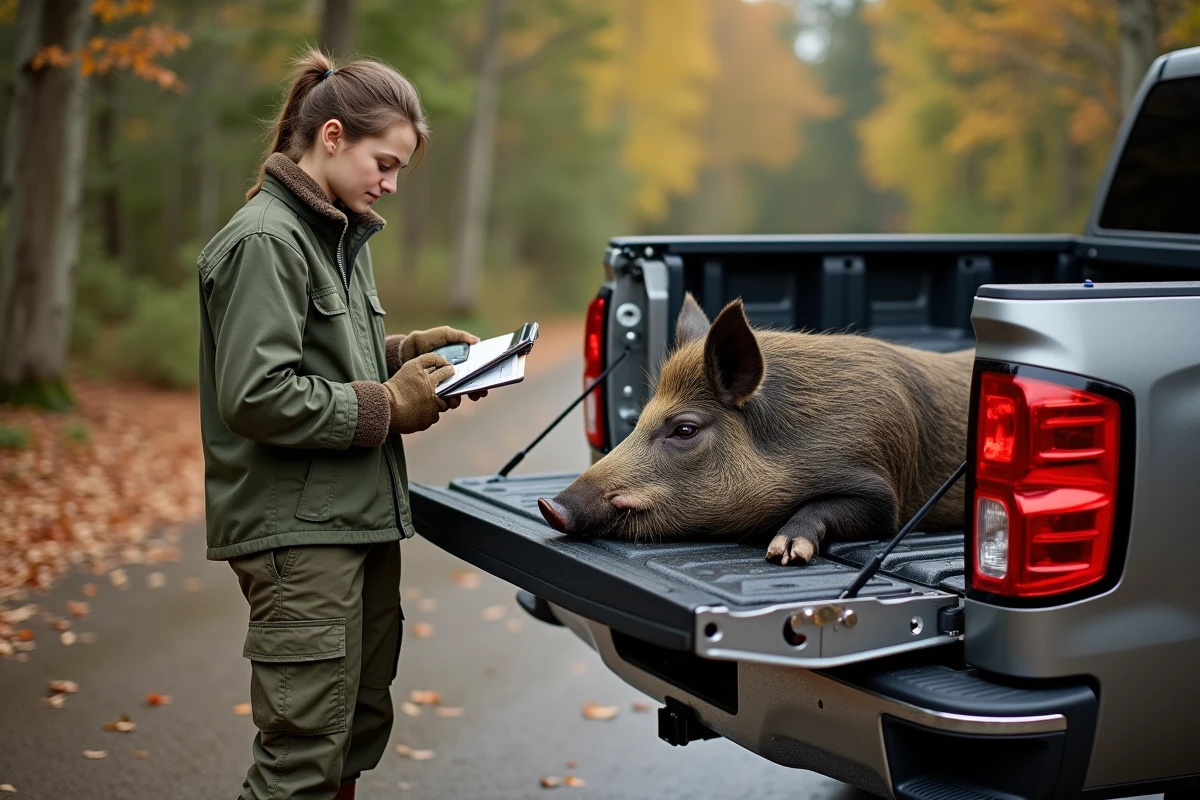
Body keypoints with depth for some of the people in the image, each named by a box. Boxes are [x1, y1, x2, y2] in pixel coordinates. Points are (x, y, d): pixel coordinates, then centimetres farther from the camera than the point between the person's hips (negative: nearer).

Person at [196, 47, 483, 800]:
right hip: (298, 532, -9)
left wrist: (406, 350, 5)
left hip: (361, 520, 9)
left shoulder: (341, 235, 14)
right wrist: (387, 407, -15)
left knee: (362, 728, 15)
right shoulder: (266, 241, -15)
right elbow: (257, 396, -22)